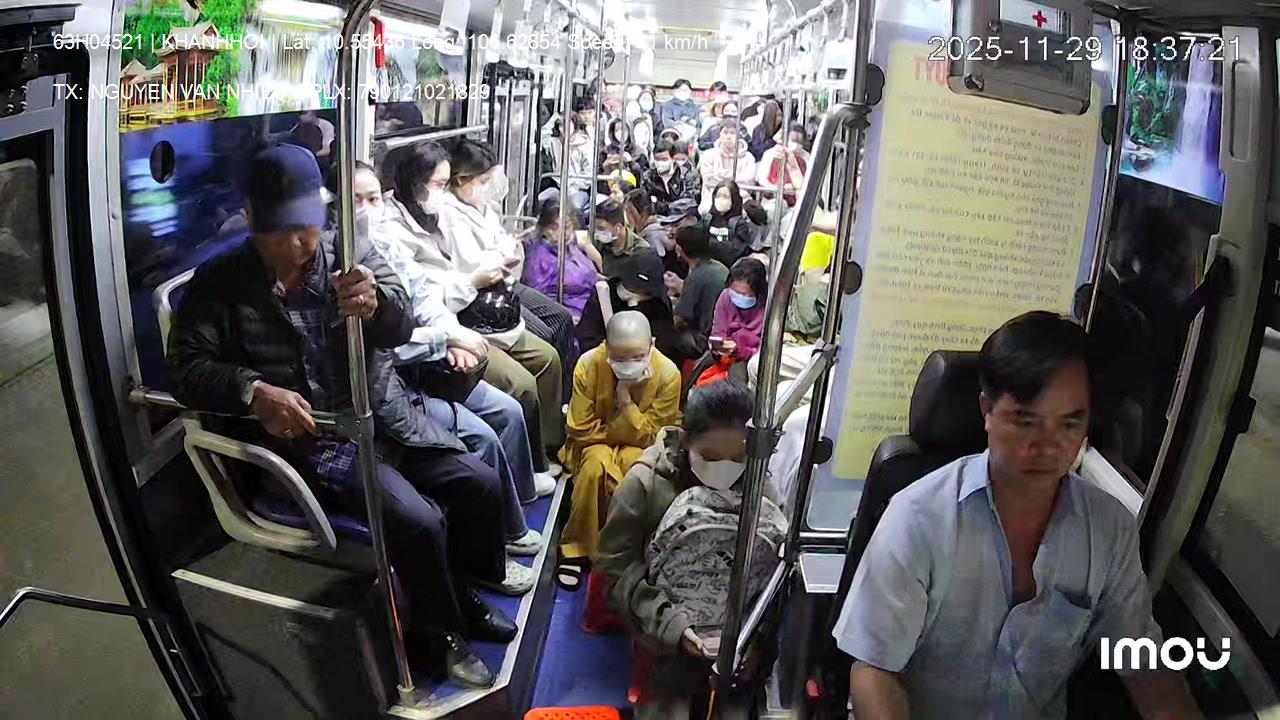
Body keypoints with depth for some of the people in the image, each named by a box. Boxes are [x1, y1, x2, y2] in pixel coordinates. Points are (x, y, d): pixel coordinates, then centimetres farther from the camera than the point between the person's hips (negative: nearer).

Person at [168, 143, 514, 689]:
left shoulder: (351, 253, 2)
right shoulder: (220, 283, -4)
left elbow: (399, 327, -10)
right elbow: (186, 367, -9)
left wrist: (375, 303, -35)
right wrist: (254, 392, -28)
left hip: (385, 416, 4)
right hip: (308, 440, -4)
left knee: (480, 484, -6)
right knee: (417, 520, -22)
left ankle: (465, 596, 21)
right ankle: (442, 633, 7)